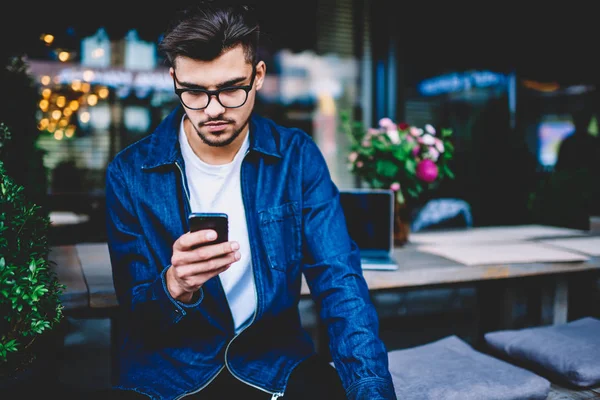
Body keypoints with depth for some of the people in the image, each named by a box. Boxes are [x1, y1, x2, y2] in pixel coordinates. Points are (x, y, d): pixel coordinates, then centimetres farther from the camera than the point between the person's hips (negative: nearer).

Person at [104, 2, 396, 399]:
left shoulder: (297, 157, -5)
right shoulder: (131, 172, -9)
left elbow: (339, 280, -10)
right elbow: (135, 313, -7)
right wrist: (174, 286, -30)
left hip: (275, 360, 0)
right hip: (171, 368, 1)